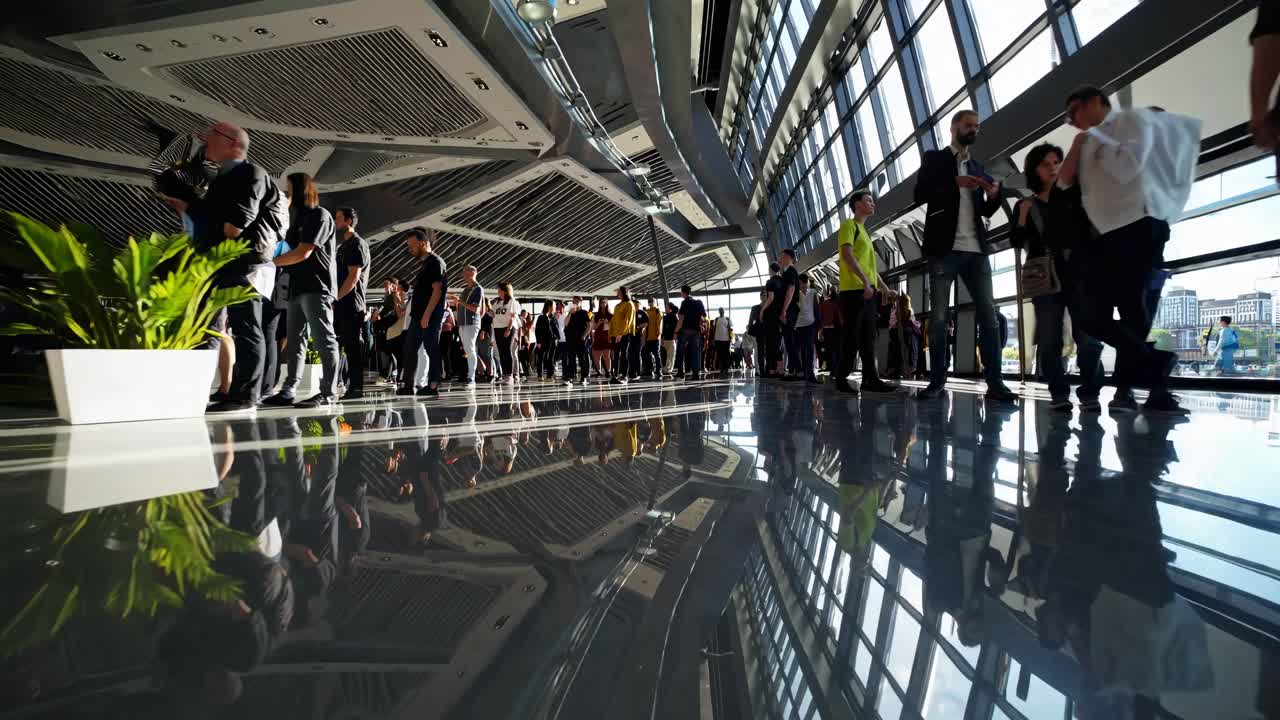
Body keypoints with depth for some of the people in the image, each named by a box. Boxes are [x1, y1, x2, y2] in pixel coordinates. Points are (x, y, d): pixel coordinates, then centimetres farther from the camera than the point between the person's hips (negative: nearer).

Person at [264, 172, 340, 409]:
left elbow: (303, 253, -11)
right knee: (294, 341, 6)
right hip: (297, 286, 9)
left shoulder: (320, 215, -4)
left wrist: (270, 262, -3)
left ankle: (328, 392, -10)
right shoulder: (297, 218, 24)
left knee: (323, 338, -10)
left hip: (317, 286, -9)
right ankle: (288, 391, 8)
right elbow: (292, 250, 18)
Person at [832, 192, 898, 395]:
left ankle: (870, 379, 4)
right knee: (852, 335, -8)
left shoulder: (864, 231, 26)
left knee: (868, 337, 4)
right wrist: (865, 281, -22)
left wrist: (884, 288, 22)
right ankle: (841, 378, -2)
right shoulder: (849, 225, -1)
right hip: (854, 289, -9)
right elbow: (847, 255, -15)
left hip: (868, 291, 9)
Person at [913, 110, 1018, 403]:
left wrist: (994, 195, 0)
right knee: (938, 316, -5)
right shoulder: (934, 158, 10)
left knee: (988, 315, -3)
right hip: (944, 248, -4)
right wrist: (955, 183, -17)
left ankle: (995, 383, -3)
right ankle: (937, 381, 0)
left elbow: (986, 211, 21)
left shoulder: (978, 167, 23)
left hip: (976, 249, 4)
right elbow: (920, 193, -5)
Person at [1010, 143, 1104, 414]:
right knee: (1048, 341, -5)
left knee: (1088, 337, -8)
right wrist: (1022, 218, -7)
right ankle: (1059, 393, 0)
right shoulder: (1025, 205, 14)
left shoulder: (1074, 194, 13)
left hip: (1079, 274, 0)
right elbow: (1016, 242, 8)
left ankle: (1089, 393, -1)